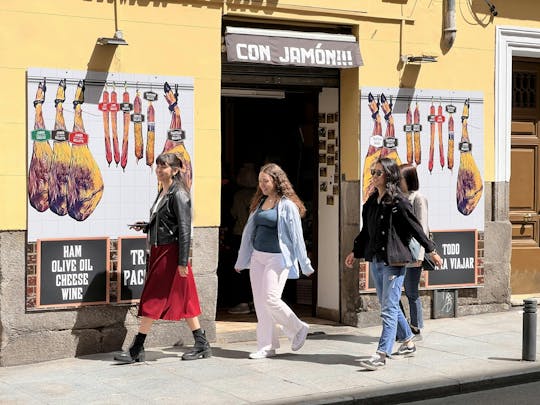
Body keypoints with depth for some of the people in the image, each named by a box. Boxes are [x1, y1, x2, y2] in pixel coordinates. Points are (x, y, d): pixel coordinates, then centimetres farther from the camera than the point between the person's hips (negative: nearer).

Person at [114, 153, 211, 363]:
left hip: (170, 253, -9)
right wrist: (145, 226, 5)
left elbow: (184, 229, -17)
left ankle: (136, 350, 1)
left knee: (152, 300, -5)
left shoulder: (178, 195, -13)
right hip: (159, 251, 9)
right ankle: (201, 345, 17)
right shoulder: (162, 193, 15)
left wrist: (182, 261, -21)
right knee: (182, 300, 11)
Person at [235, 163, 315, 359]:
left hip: (277, 258, -7)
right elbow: (249, 232, 18)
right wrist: (241, 260, 21)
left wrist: (305, 265, -5)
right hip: (257, 257, 7)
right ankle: (266, 346, 12)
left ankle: (298, 328, 11)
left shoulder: (287, 205, -7)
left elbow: (296, 236, -6)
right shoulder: (259, 203, 12)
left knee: (271, 299, -12)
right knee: (260, 303, 5)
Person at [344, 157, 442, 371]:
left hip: (394, 260, -8)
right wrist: (355, 252, 16)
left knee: (389, 308, -9)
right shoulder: (371, 201, 11)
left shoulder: (398, 201, -10)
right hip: (375, 260, 8)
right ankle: (408, 342, 32)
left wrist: (431, 251, -2)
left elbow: (415, 227, -6)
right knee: (388, 305, 16)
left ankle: (381, 355, -11)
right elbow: (366, 231, 19)